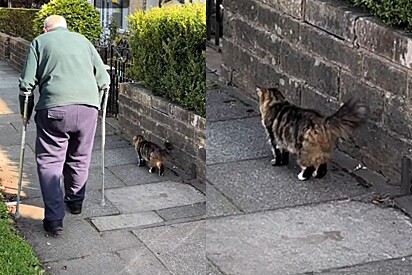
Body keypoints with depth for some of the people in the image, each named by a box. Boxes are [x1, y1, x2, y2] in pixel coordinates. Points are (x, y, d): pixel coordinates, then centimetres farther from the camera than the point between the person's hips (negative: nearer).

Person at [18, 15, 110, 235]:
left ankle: (54, 218, -5)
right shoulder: (82, 40, 22)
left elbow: (27, 83, 5)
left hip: (54, 108, -3)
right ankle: (75, 201, 37)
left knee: (49, 161, 4)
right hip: (88, 106, 3)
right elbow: (104, 79, 18)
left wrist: (26, 111, 19)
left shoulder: (40, 42, 13)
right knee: (79, 159, 20)